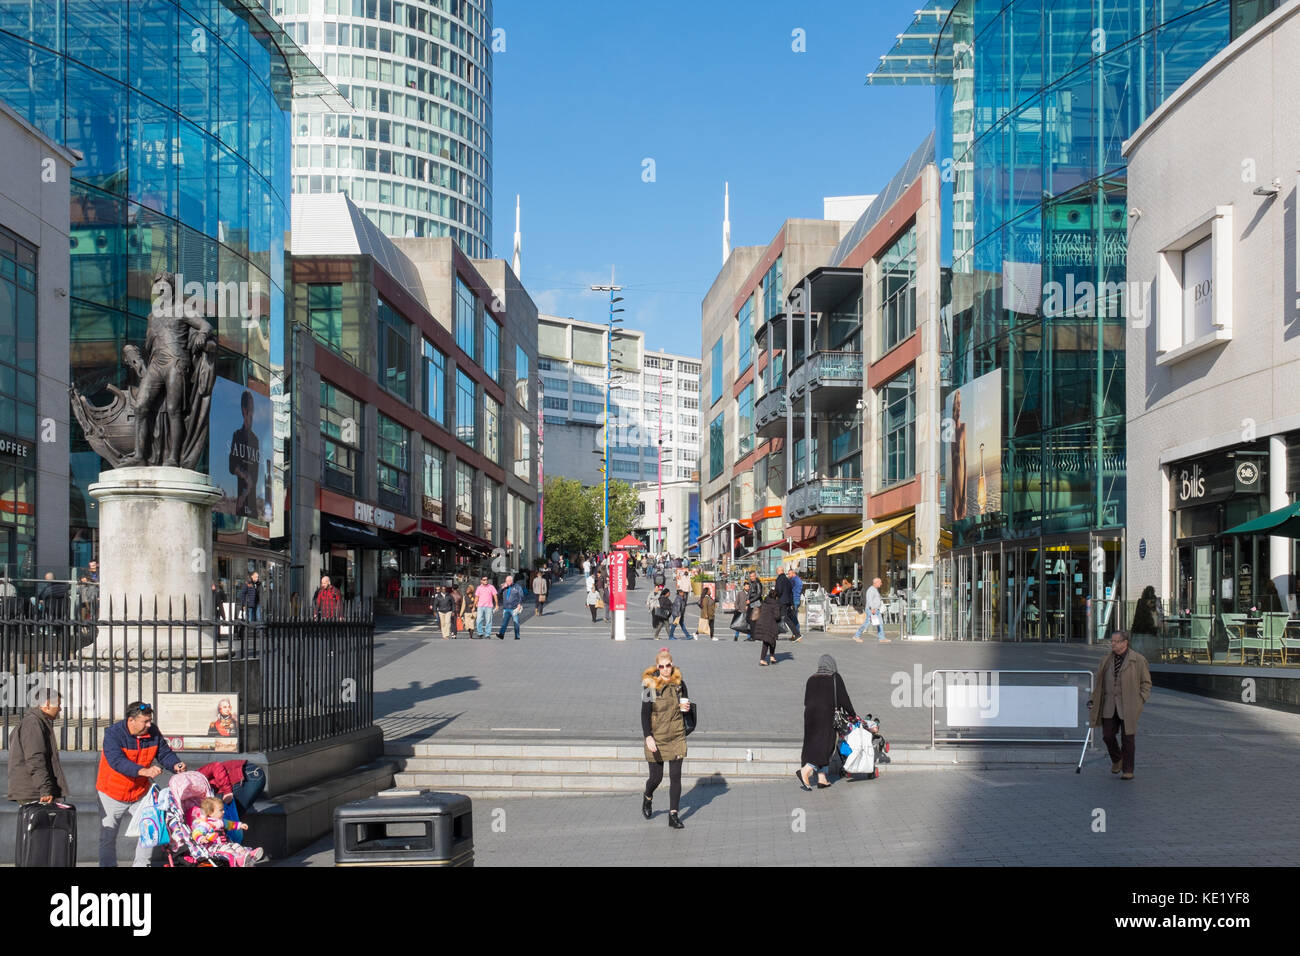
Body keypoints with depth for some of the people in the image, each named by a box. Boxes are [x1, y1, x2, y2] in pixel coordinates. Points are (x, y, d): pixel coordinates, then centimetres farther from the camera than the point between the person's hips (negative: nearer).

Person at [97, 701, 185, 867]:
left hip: (140, 793, 4)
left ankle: (142, 863, 20)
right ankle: (108, 864, 19)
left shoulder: (153, 733, -8)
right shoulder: (113, 734, -23)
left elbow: (165, 753, 0)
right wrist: (143, 771, -49)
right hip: (112, 794, -4)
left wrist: (175, 765, -24)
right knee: (108, 836, 4)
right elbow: (117, 761, -35)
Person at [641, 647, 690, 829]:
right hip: (656, 737, -3)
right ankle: (648, 798, 39)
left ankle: (673, 815, 5)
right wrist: (648, 737, -22)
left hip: (677, 736, 3)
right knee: (656, 777, 6)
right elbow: (645, 713, -12)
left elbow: (686, 703, 17)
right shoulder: (650, 685, -10)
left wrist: (686, 707, -8)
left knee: (675, 776, -2)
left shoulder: (679, 683, 1)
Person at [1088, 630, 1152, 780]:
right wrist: (1093, 699, 7)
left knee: (1128, 738, -1)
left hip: (1128, 706, -3)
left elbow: (1146, 682, 3)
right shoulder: (1106, 660, 10)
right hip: (1109, 706, 3)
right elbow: (1099, 682, 16)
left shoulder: (1138, 660, -2)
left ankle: (1128, 770, 10)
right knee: (1108, 736, 1)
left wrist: (1140, 701, -7)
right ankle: (1116, 759, 29)